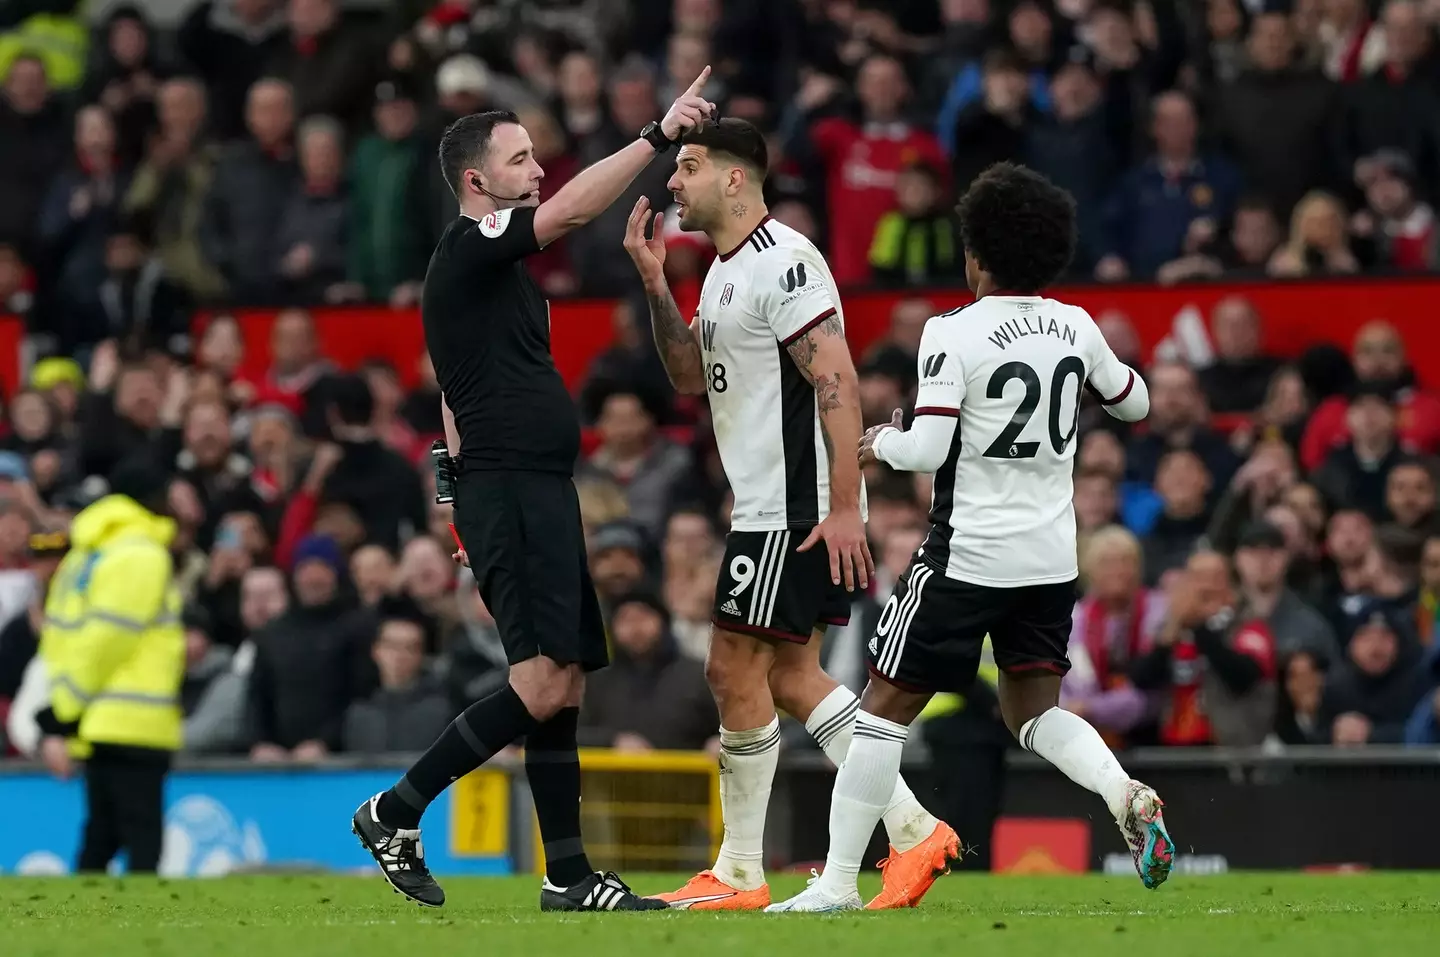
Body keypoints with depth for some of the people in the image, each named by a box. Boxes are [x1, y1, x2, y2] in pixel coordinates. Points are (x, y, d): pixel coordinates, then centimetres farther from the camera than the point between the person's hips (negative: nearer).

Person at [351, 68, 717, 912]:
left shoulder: (499, 267, 21)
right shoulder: (469, 249, -8)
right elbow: (571, 210, -23)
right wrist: (659, 135, -23)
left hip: (542, 494, 10)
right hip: (508, 493, -10)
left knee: (565, 686, 7)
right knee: (544, 681, -17)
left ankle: (569, 876, 9)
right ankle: (396, 813, -10)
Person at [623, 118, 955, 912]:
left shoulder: (783, 263, -16)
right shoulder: (727, 269, 16)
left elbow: (837, 383, -22)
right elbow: (691, 377, 21)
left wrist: (844, 506, -26)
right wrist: (654, 282, 9)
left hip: (799, 510, -10)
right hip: (766, 507, 10)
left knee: (736, 670, -5)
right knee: (791, 676, 10)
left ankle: (738, 873, 3)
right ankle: (913, 831, 10)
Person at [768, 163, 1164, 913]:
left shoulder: (955, 332, -13)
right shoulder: (1076, 327, 4)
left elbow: (928, 449, -19)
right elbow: (1135, 403, 21)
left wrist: (881, 443, 1)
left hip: (969, 555, -5)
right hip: (1052, 559, 5)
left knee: (886, 707, 4)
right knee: (1034, 712, 16)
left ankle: (838, 880, 4)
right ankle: (1125, 793, -14)